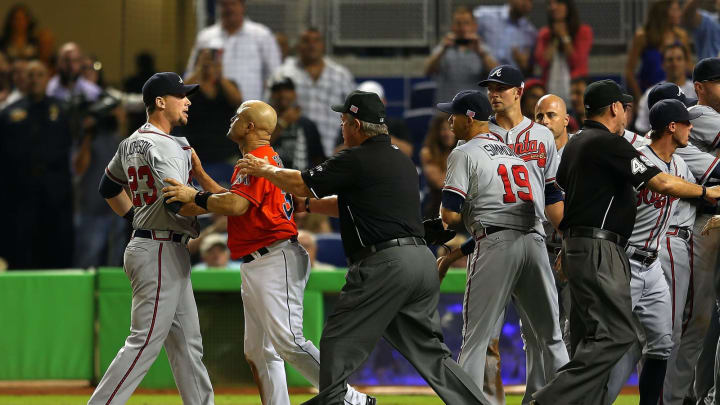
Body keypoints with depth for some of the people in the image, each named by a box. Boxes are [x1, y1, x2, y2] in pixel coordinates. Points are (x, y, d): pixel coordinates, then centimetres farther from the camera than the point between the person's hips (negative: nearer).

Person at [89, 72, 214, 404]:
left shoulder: (131, 143, 14)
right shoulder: (163, 147, -16)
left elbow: (109, 187, 27)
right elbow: (178, 204, -26)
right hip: (160, 252, -11)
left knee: (187, 342, 11)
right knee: (145, 342, -11)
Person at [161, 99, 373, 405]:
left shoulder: (259, 159, -10)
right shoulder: (263, 159, 23)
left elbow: (236, 205, -24)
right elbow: (232, 201, 26)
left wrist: (193, 196, -16)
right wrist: (199, 174, 22)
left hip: (275, 262, -11)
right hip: (255, 268, 11)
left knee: (288, 343, -19)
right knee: (259, 353, 9)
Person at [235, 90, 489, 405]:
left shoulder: (357, 160, -5)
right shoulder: (403, 161, 21)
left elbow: (301, 184, 5)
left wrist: (265, 170, 22)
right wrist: (305, 205, 35)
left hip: (385, 264, -8)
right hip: (423, 260, 8)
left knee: (338, 344, 0)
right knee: (429, 351, 11)